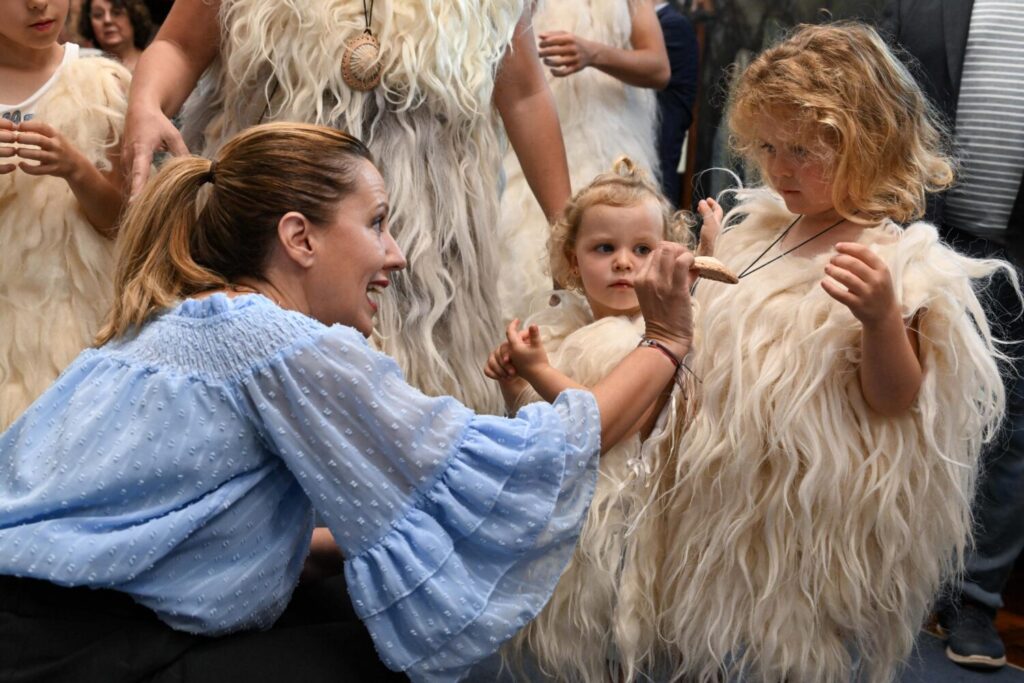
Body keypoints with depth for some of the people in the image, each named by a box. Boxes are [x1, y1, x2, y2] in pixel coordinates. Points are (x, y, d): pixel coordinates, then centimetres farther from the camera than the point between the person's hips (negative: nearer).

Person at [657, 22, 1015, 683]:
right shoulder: (762, 224, 5)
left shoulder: (900, 261, -17)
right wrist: (713, 255, 11)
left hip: (812, 522, -7)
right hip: (727, 493, 7)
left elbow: (893, 400, -20)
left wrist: (881, 319, -36)